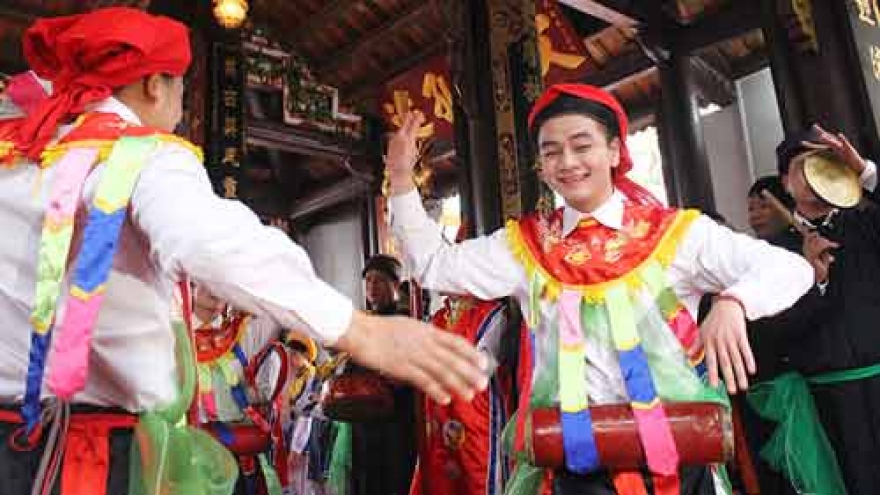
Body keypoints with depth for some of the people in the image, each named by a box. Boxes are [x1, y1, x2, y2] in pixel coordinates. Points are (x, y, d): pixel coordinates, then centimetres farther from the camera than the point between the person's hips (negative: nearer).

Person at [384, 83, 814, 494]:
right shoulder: (525, 246, 7)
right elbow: (434, 265, 7)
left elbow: (790, 268, -4)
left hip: (674, 455, -1)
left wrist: (732, 303, -25)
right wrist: (401, 179, 1)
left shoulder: (676, 234, -2)